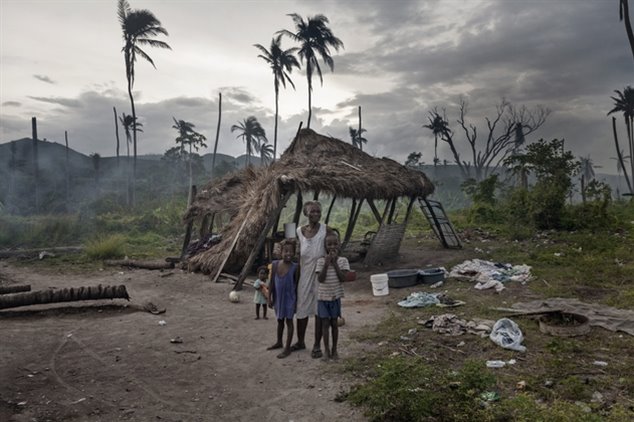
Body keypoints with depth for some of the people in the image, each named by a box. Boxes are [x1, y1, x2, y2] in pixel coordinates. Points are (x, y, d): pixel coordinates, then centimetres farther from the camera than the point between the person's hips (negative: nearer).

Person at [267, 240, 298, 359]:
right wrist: (270, 297, 1)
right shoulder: (275, 264, -6)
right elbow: (272, 282, 1)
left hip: (289, 298, -4)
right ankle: (279, 342, 36)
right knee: (280, 320, 19)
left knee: (289, 321, 3)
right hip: (278, 297, 4)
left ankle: (287, 348, 10)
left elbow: (297, 285, -7)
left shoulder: (295, 267, -14)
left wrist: (296, 301, -7)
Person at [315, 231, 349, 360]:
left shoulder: (343, 260, -5)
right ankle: (327, 350, 16)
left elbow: (343, 278, -15)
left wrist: (334, 263, -19)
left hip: (335, 297, 1)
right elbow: (320, 279, -16)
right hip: (323, 297, 0)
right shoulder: (321, 261, -7)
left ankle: (334, 349, 22)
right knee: (325, 323, 5)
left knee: (334, 323, 10)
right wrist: (326, 263, -23)